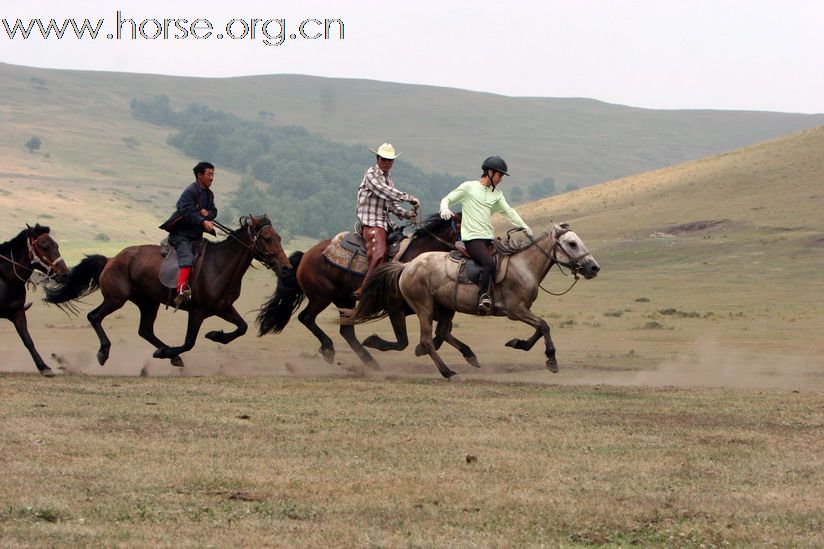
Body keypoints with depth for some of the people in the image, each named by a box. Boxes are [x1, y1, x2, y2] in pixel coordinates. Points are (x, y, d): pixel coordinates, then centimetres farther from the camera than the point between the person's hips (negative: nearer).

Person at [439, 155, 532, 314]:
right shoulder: (468, 187, 4)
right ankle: (483, 297, -25)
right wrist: (445, 209, -17)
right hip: (472, 237, -7)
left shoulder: (497, 194, 19)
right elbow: (447, 199, 5)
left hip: (489, 238, 7)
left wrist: (523, 226, -1)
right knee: (489, 262, -28)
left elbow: (508, 211, 11)